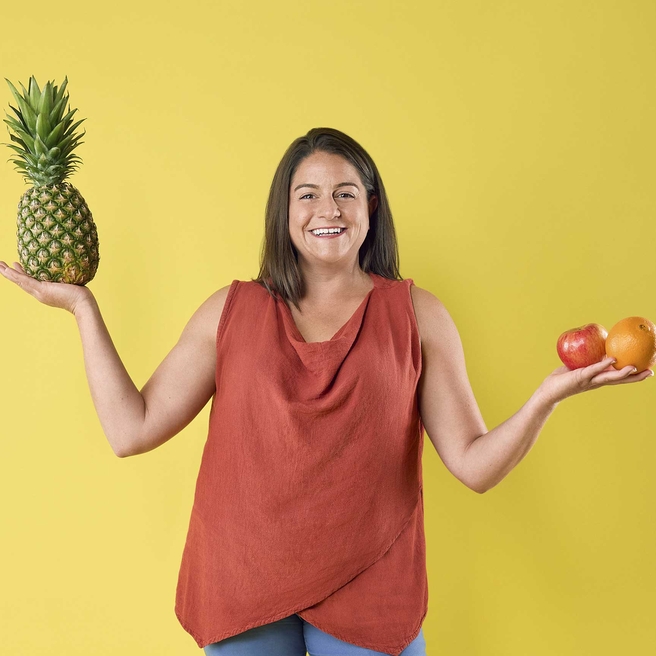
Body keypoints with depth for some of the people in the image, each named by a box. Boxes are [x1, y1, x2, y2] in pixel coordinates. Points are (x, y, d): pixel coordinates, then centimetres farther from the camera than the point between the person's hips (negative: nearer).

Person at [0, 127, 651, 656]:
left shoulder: (416, 315, -1)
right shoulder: (231, 311, 2)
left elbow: (474, 463, -4)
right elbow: (131, 430, -1)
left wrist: (549, 394, -20)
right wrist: (82, 306, 2)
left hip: (371, 594, -1)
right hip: (240, 592, 1)